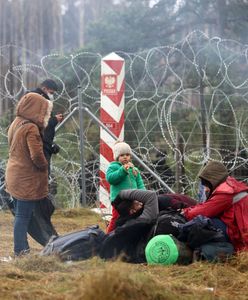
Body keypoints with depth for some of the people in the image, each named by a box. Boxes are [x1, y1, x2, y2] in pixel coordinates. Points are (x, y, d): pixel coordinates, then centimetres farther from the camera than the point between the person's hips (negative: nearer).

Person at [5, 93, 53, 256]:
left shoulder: (16, 123, 7)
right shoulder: (31, 128, -20)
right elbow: (37, 156, -24)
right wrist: (44, 166, -4)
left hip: (15, 177, 9)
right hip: (28, 179, -9)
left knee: (20, 214, 15)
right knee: (24, 215, -2)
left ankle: (22, 247, 22)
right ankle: (21, 249, 3)